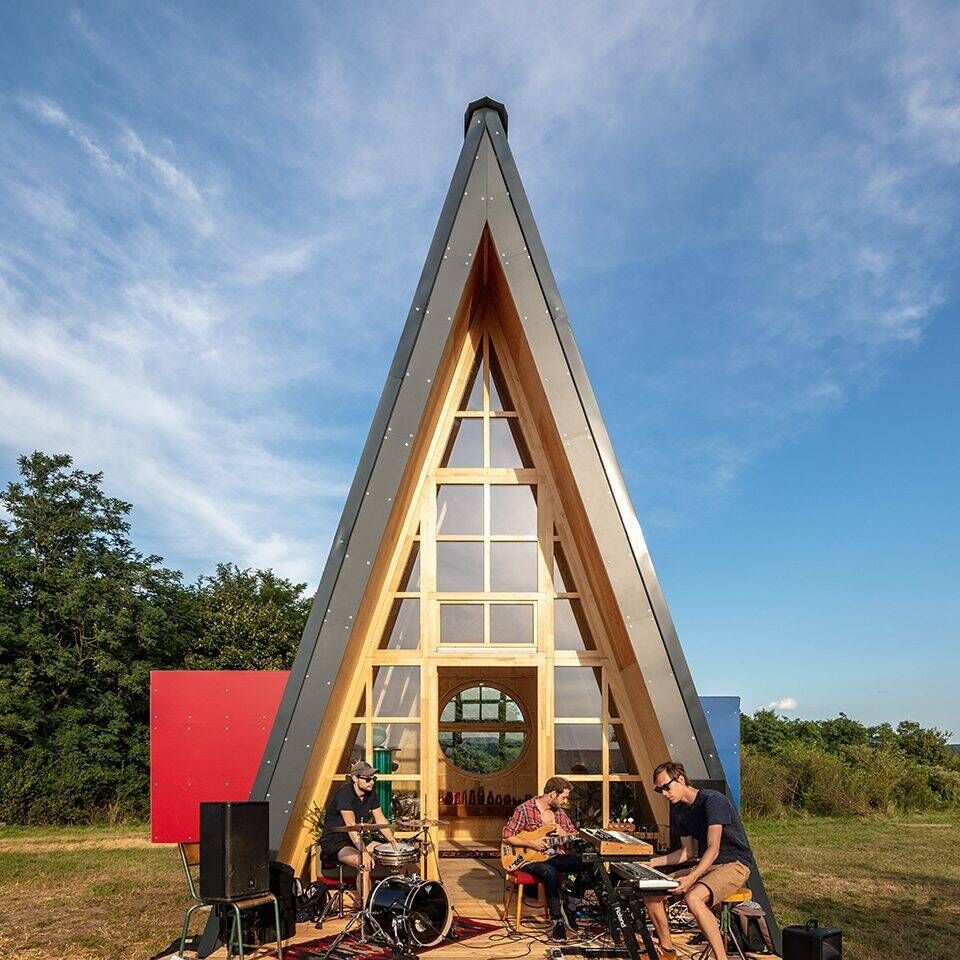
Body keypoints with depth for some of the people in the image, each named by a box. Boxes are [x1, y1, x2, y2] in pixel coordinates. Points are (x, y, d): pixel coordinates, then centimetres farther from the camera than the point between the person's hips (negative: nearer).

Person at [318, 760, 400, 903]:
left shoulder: (370, 794, 1)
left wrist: (393, 841, -10)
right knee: (364, 864, -33)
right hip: (334, 842, -8)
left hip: (358, 839, 8)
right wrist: (364, 852, -39)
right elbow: (351, 826, -31)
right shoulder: (345, 794, -23)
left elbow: (381, 820, 4)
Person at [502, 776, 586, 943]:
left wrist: (563, 834, -8)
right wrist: (531, 843, -20)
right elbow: (507, 837, -11)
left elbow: (575, 835, 14)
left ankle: (569, 908, -7)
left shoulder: (559, 811, 8)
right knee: (550, 872, -38)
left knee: (584, 862, -19)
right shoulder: (525, 809, -11)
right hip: (529, 858, -6)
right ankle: (557, 921, -23)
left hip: (553, 855, 6)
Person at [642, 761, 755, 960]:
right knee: (651, 892, -5)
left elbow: (713, 848, -28)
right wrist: (653, 862, 9)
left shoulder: (712, 800, -19)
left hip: (735, 864, -9)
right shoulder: (679, 811, 8)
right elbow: (687, 852, 18)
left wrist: (691, 878, -40)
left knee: (693, 897, -36)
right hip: (706, 866, 9)